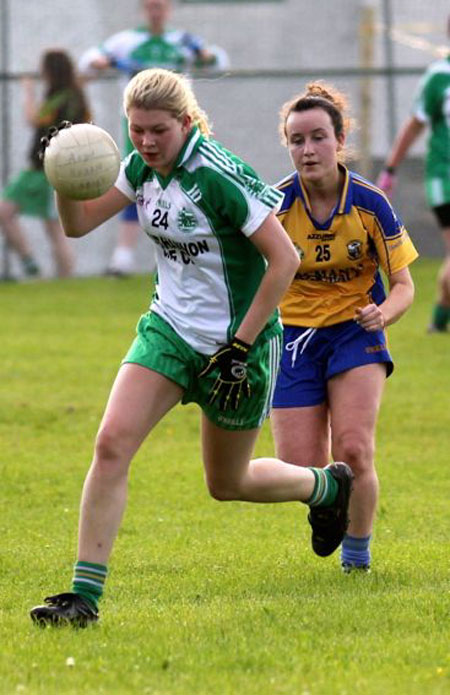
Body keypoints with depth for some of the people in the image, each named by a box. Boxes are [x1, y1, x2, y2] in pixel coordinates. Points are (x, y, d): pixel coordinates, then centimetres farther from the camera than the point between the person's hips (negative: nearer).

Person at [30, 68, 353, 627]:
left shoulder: (220, 177, -23)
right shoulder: (142, 167, -2)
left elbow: (284, 260, -21)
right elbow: (78, 224, 5)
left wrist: (241, 346, -21)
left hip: (233, 341, -6)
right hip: (169, 329, 6)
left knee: (227, 483, 12)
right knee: (111, 444, -14)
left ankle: (327, 487, 43)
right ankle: (85, 595, -12)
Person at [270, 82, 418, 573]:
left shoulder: (370, 204, -11)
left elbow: (403, 285, -4)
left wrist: (382, 312, -25)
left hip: (356, 333, -1)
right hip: (293, 335, 1)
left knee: (353, 452, -20)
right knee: (301, 473, -8)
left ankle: (357, 551, 6)